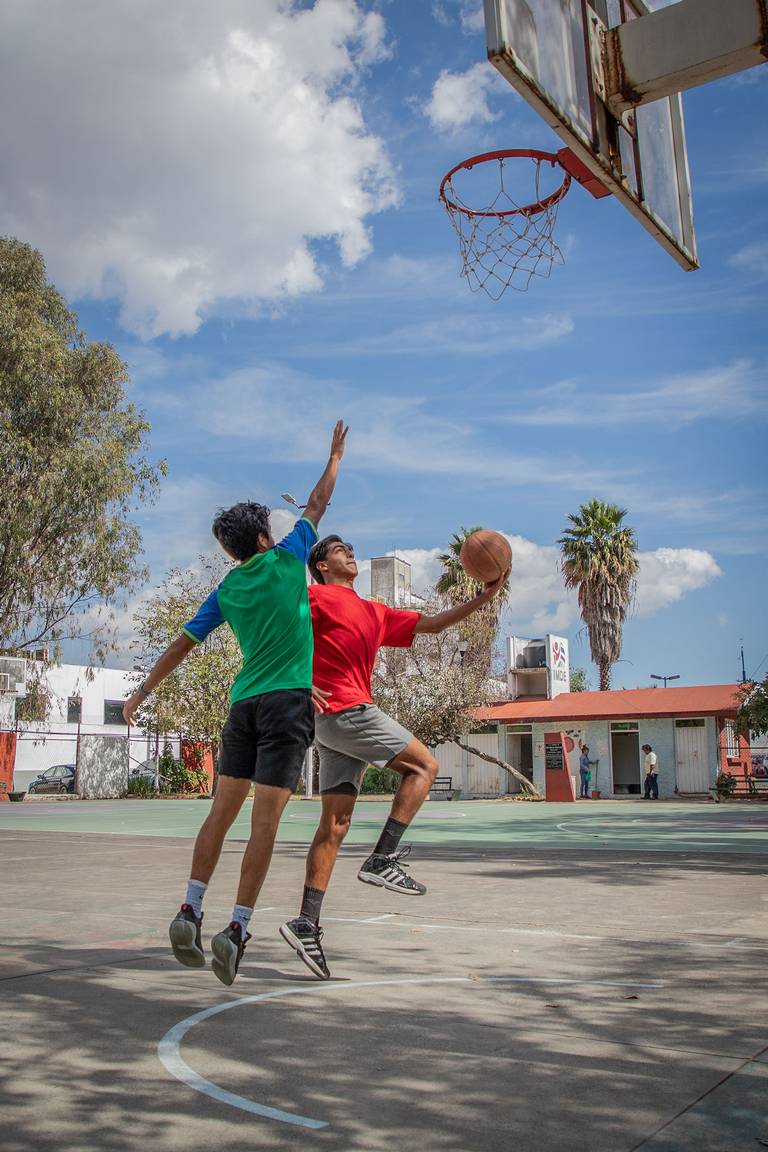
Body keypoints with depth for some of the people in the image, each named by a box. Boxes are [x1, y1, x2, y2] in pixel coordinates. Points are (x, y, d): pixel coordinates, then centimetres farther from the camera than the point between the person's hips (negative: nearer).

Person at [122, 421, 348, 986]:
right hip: (289, 701, -5)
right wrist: (336, 455, 27)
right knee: (265, 820, -7)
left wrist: (142, 692, 23)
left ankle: (191, 912, 5)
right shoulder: (286, 560, 0)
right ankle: (237, 929, -10)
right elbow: (317, 506, 13)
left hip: (244, 704, 5)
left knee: (222, 812, 9)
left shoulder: (226, 590, 11)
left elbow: (183, 644, 13)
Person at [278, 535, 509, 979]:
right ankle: (383, 860, -4)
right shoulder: (317, 597, 1)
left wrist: (485, 596, 17)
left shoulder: (376, 613, 24)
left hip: (338, 723, 8)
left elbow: (432, 623, 25)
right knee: (424, 765, -1)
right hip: (348, 710, -8)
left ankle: (307, 925, 3)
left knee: (336, 822, 4)